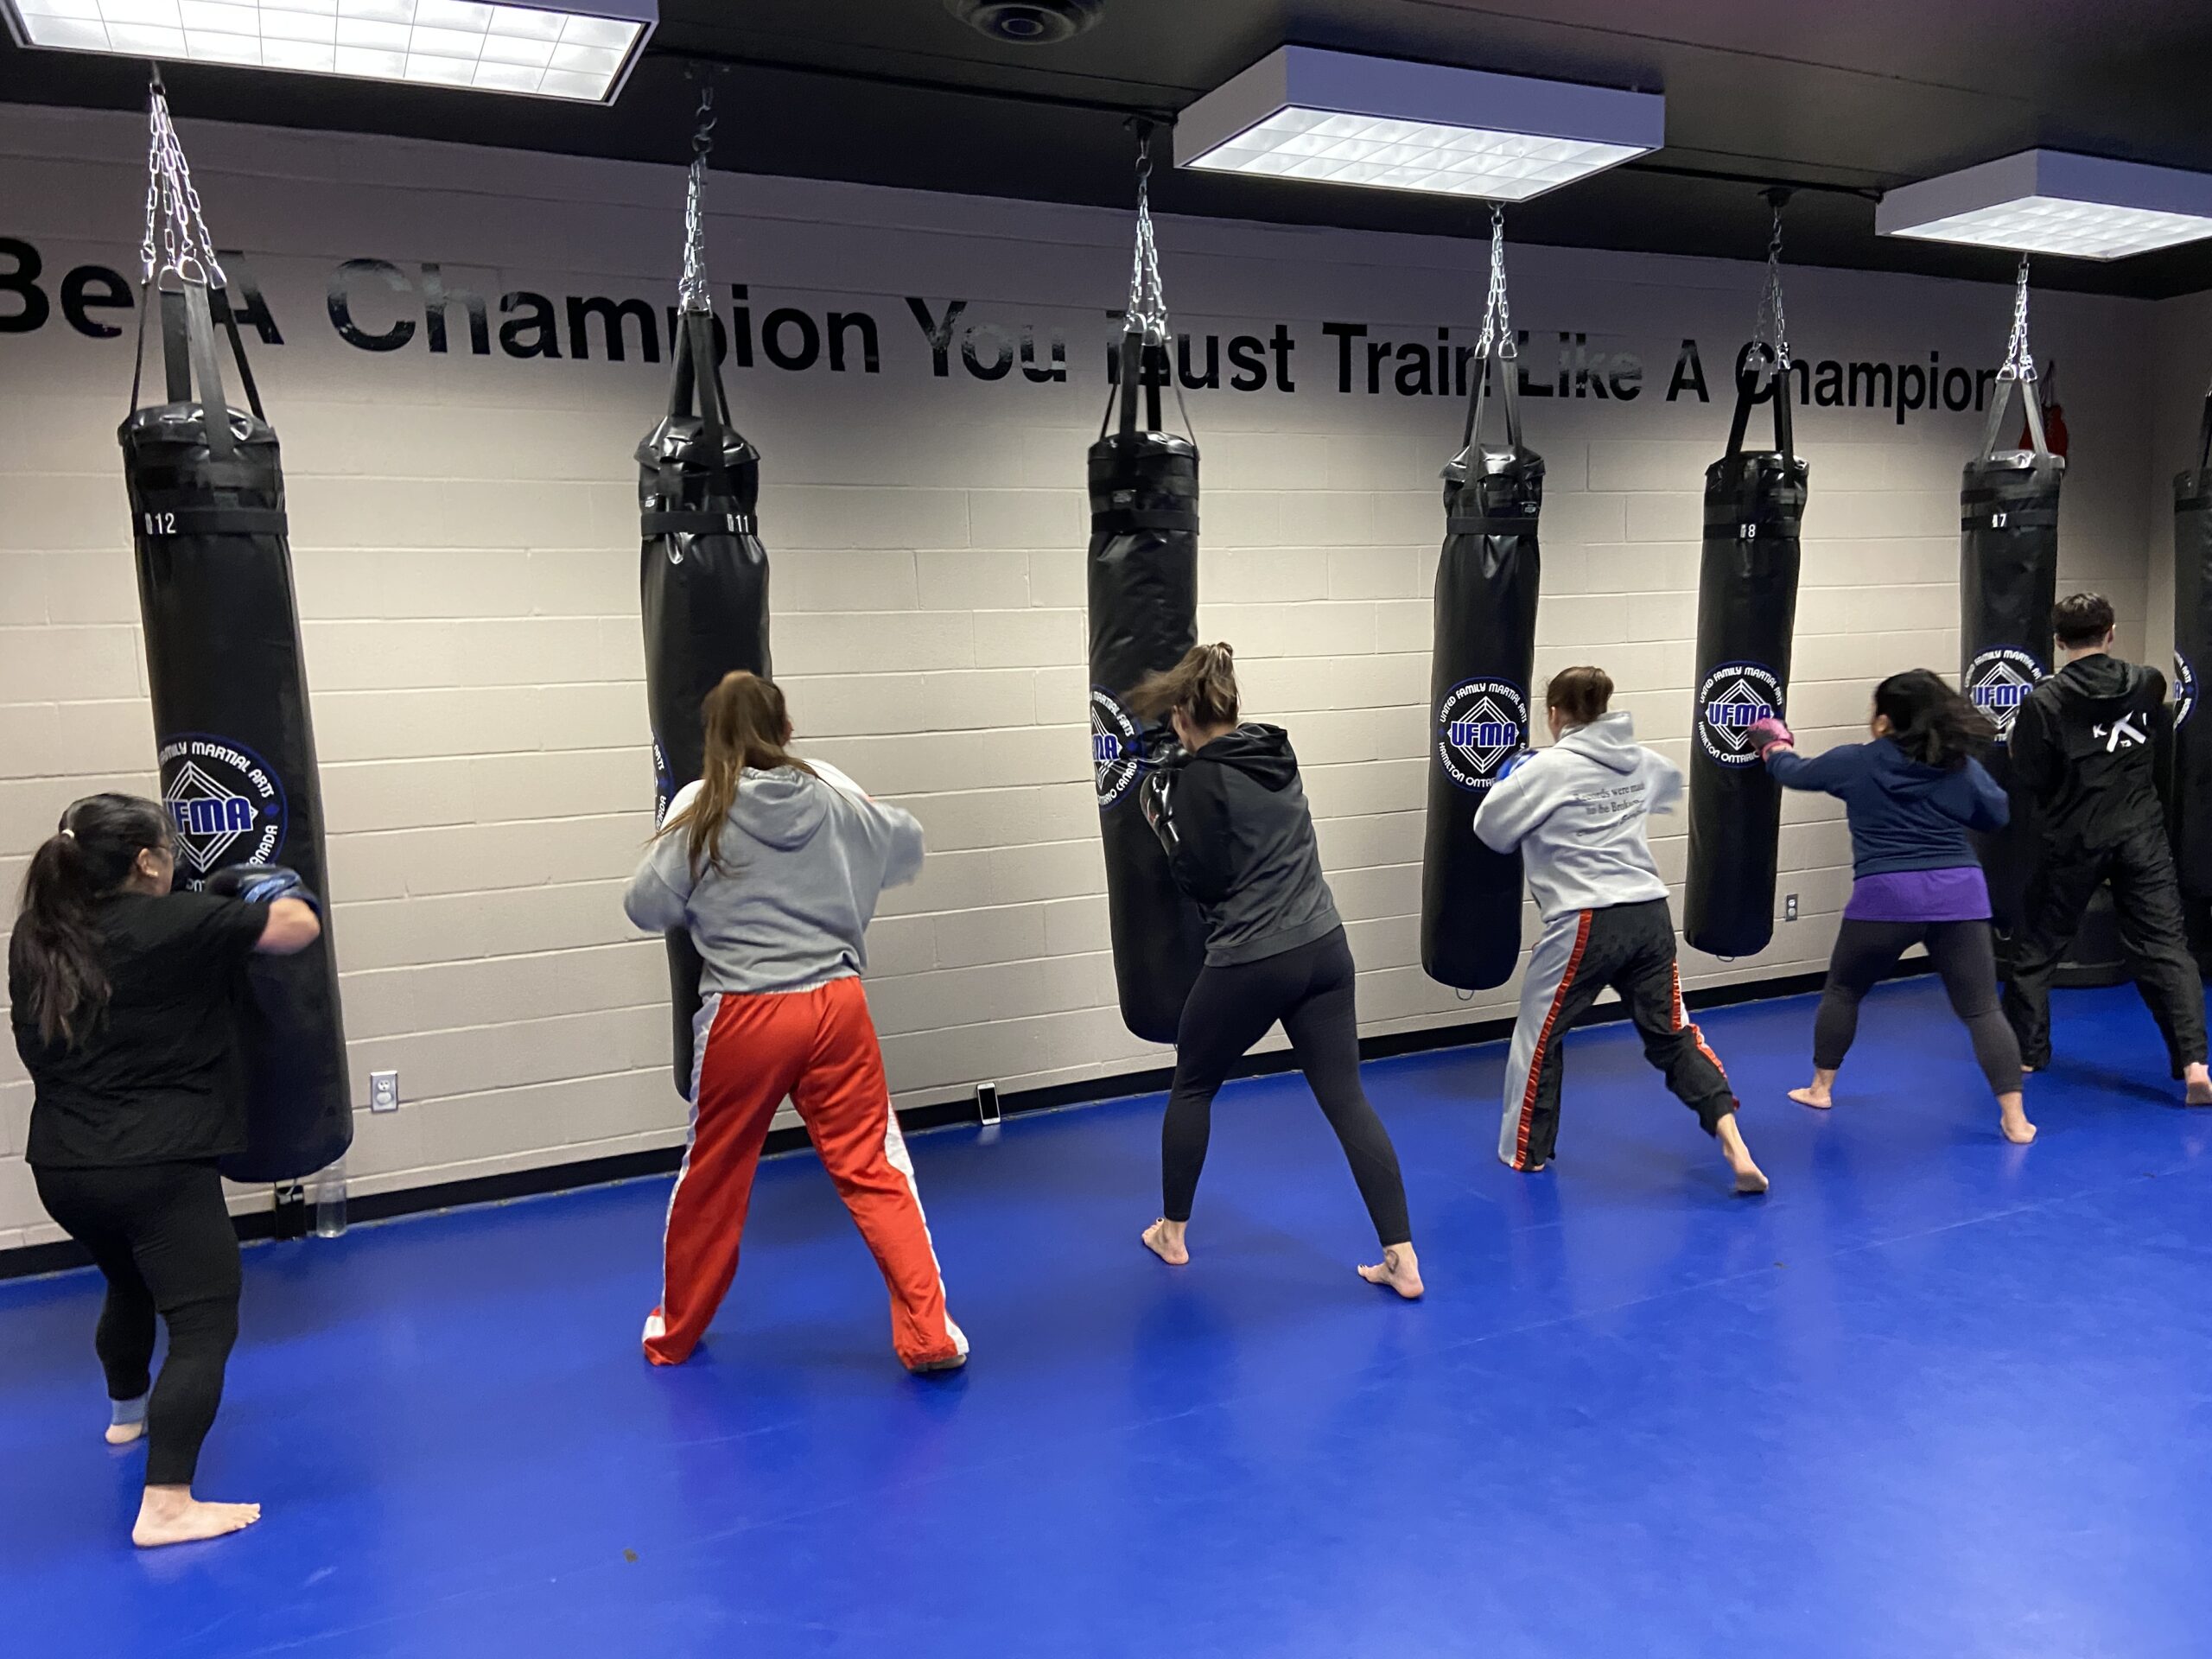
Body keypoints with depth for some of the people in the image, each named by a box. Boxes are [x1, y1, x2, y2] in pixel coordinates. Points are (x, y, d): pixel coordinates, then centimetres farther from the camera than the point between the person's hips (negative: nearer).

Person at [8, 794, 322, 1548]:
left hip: (62, 1167, 8)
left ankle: (129, 1409, 55)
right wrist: (282, 889, 9)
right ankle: (166, 1506, -12)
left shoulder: (35, 938, 5)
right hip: (157, 1166, -8)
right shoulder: (176, 925, -16)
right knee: (204, 1323, -5)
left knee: (131, 1281, 33)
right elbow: (300, 929, -11)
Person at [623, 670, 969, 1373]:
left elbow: (646, 906, 2)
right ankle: (928, 1334, 5)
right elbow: (906, 844, 19)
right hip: (836, 1005, 1)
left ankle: (674, 1332, 36)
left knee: (712, 1177, 17)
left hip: (744, 1017, -1)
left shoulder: (700, 808, -5)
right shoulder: (832, 793, 2)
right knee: (874, 1170, 7)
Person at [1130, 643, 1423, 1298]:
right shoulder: (1277, 755, 10)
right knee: (1347, 1100, 6)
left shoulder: (1196, 778, -12)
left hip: (1250, 964, -6)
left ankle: (1173, 1232, 31)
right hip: (1325, 949, 6)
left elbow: (1204, 881, -14)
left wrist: (1166, 829, 1)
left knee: (1191, 1088, 17)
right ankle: (1402, 1260, 3)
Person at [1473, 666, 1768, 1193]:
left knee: (1540, 1034, 13)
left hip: (1589, 923, -6)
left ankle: (1527, 1151, 24)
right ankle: (1735, 1147, 4)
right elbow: (1671, 784, 35)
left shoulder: (1548, 767, -9)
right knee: (1672, 1035, 14)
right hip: (1651, 914, 6)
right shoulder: (1641, 761, 11)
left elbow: (1492, 829, -3)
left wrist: (1509, 778, 14)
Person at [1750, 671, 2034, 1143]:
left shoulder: (1855, 762, 1)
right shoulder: (1963, 767, 6)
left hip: (1886, 896, -2)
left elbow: (1794, 773, 17)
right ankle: (2015, 1118, 1)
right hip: (1959, 893, 2)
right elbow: (1999, 815, 20)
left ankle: (1820, 1088, 29)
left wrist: (1773, 744, 37)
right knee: (1980, 1008, 5)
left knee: (1843, 990, 19)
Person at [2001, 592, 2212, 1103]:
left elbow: (2029, 779, -11)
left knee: (2038, 944, 14)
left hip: (2073, 841, -2)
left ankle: (2026, 1050, 24)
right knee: (2165, 945, 4)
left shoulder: (2044, 701, -14)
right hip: (2143, 835, 3)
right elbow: (2165, 763, 9)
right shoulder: (2150, 685, -1)